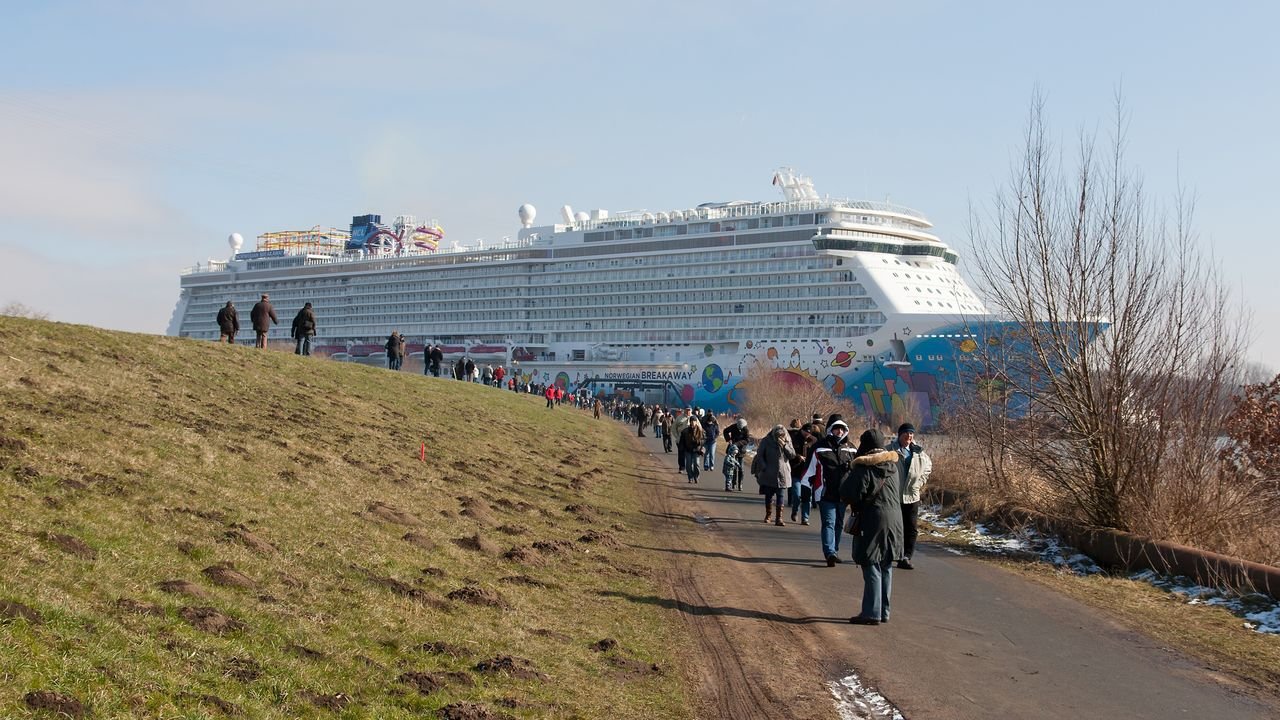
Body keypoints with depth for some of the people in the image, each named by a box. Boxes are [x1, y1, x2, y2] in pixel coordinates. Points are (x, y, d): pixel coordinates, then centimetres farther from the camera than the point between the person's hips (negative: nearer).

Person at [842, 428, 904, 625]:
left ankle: (872, 613, -2)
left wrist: (855, 505, 3)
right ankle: (884, 612, 18)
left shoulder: (864, 468, -14)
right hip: (894, 519, 7)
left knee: (872, 567, -2)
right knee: (886, 568, 13)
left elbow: (849, 494, -16)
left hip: (873, 521, -7)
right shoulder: (893, 465, 8)